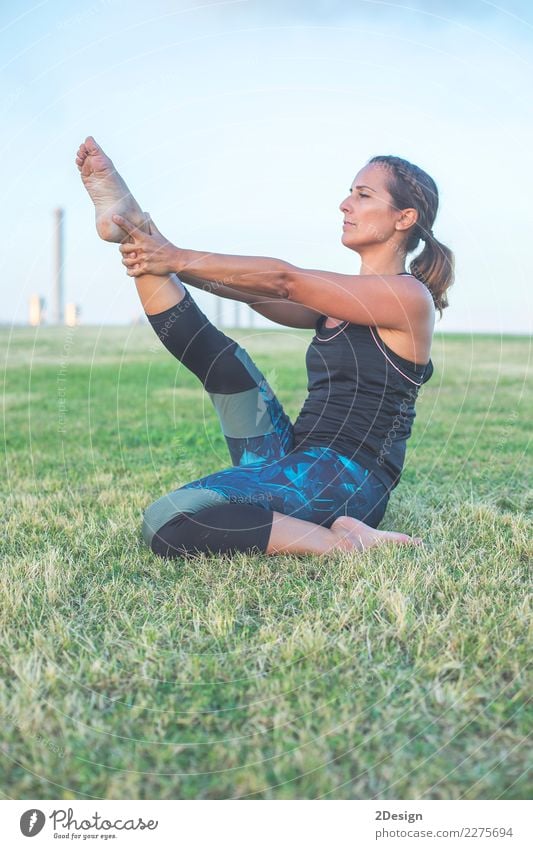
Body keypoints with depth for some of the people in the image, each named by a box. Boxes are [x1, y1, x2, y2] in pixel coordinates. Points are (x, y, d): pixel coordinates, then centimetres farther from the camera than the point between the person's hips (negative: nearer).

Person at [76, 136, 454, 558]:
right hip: (298, 458, 9)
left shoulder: (409, 297, -6)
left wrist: (179, 259, -11)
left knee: (169, 522, -27)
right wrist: (162, 254, -2)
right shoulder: (343, 297, 21)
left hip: (346, 478, -9)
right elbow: (256, 291, 9)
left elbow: (282, 281, -13)